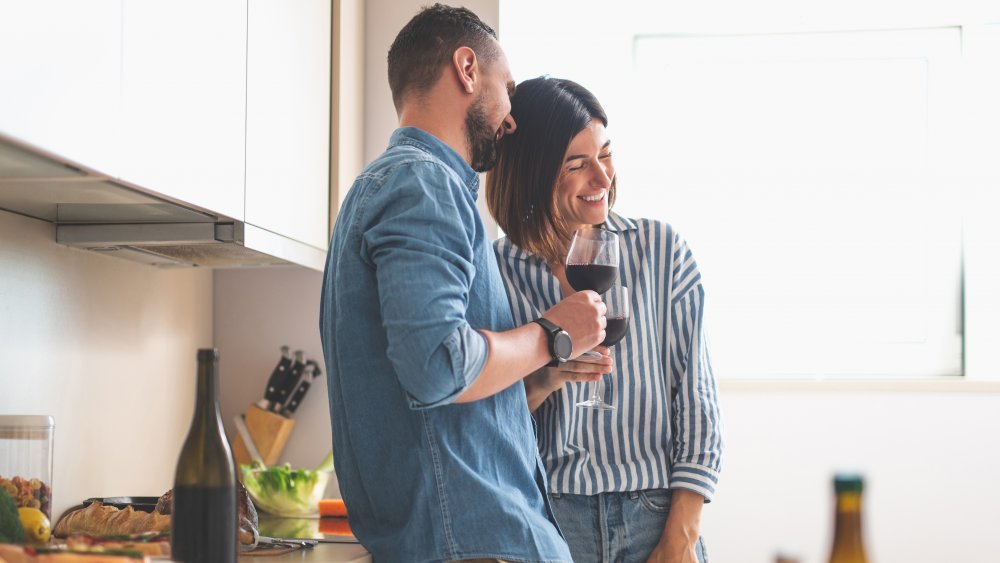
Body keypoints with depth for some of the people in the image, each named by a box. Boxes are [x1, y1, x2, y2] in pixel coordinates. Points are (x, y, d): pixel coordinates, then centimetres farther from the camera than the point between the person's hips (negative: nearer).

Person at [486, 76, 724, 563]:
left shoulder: (660, 250, 0)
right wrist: (541, 381, -19)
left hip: (655, 510, 0)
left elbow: (695, 396, -2)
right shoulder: (498, 272, -1)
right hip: (548, 517, 0)